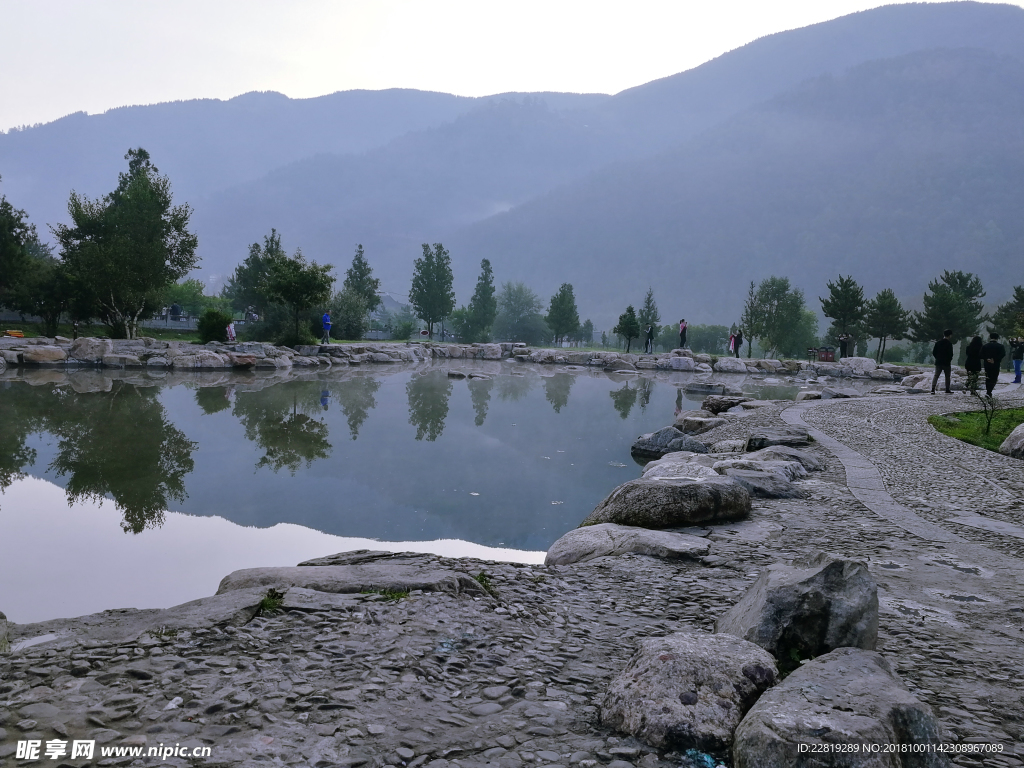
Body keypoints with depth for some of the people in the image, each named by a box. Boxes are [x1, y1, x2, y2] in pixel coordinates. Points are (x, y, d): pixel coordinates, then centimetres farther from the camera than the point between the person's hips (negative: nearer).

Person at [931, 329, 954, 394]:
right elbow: (950, 353, -11)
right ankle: (947, 390, 10)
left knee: (936, 375, 1)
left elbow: (934, 352, 8)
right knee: (947, 376, 7)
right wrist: (949, 360, 5)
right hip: (946, 363, -4)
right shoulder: (949, 343, -10)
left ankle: (933, 389, -11)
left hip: (938, 362, 4)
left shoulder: (938, 342, 7)